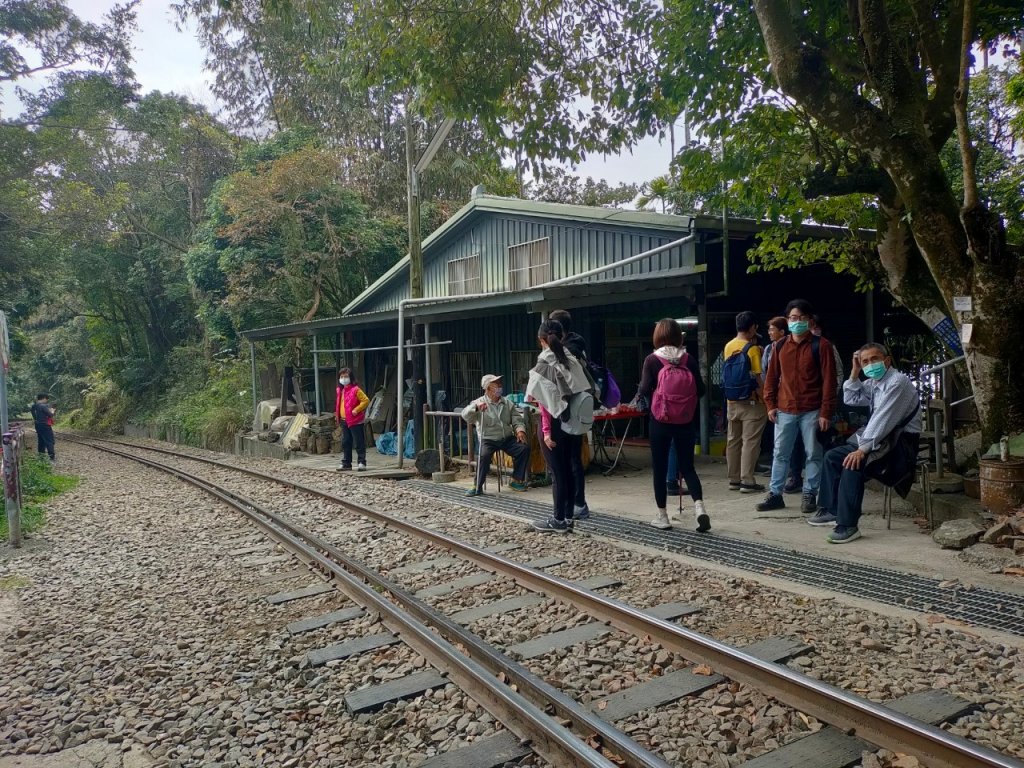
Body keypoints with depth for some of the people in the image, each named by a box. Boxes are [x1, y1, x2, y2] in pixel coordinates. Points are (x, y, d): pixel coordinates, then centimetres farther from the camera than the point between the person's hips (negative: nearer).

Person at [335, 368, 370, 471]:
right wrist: (337, 415, 17)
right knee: (345, 443, 13)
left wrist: (356, 410, -18)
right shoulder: (339, 390, 13)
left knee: (359, 443, -3)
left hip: (355, 421, -8)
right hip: (344, 421, 8)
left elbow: (366, 400, -13)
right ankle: (346, 463, 20)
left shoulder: (356, 389, -10)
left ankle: (361, 463, 0)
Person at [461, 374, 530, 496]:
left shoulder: (508, 403, 12)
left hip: (507, 438, 4)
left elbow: (517, 420, 11)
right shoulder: (479, 403, -1)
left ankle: (516, 481, -2)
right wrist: (476, 407, -36)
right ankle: (477, 487, -19)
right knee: (484, 455, -33)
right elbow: (465, 415, -16)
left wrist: (520, 430, -12)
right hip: (488, 439, -4)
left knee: (524, 448, -18)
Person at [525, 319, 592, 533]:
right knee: (567, 470, 13)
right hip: (571, 423, 6)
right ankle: (568, 517, 20)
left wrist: (546, 431, -16)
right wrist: (578, 421, 9)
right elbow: (583, 392, 4)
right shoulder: (572, 360, 6)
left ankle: (558, 520, 8)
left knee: (557, 473, 0)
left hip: (554, 424, -6)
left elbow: (545, 401, -16)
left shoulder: (544, 363, -12)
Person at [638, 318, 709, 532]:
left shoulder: (652, 360, -7)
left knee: (660, 468, 9)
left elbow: (645, 390, -13)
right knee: (687, 466, 12)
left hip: (660, 421, -2)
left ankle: (662, 516, 16)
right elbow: (700, 390, 0)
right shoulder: (689, 359, 0)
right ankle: (699, 506, -7)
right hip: (685, 422, 2)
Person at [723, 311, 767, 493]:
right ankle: (747, 481, -1)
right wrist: (764, 398, -7)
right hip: (751, 402, -6)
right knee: (750, 442, -2)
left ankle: (734, 479, 18)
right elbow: (757, 377, -16)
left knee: (734, 440, 12)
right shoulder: (752, 348, -13)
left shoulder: (728, 346, 5)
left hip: (732, 401, 6)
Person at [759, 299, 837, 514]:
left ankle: (809, 495, 14)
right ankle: (775, 494, 15)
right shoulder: (780, 346, 8)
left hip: (812, 412, -3)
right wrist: (770, 404, 4)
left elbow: (828, 380, -7)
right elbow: (771, 377, 12)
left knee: (814, 455, 4)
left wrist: (826, 412, -12)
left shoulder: (821, 345, -4)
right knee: (780, 454, 8)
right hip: (784, 411, 4)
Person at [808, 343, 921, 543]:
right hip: (881, 438, 10)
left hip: (901, 441, -10)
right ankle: (831, 510, 12)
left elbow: (882, 419, -25)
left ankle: (848, 525, -26)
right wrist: (854, 373, 7)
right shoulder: (873, 383, 11)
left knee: (853, 463, -29)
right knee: (832, 457, 6)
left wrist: (863, 449, -28)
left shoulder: (898, 382, -17)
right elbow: (850, 399, 19)